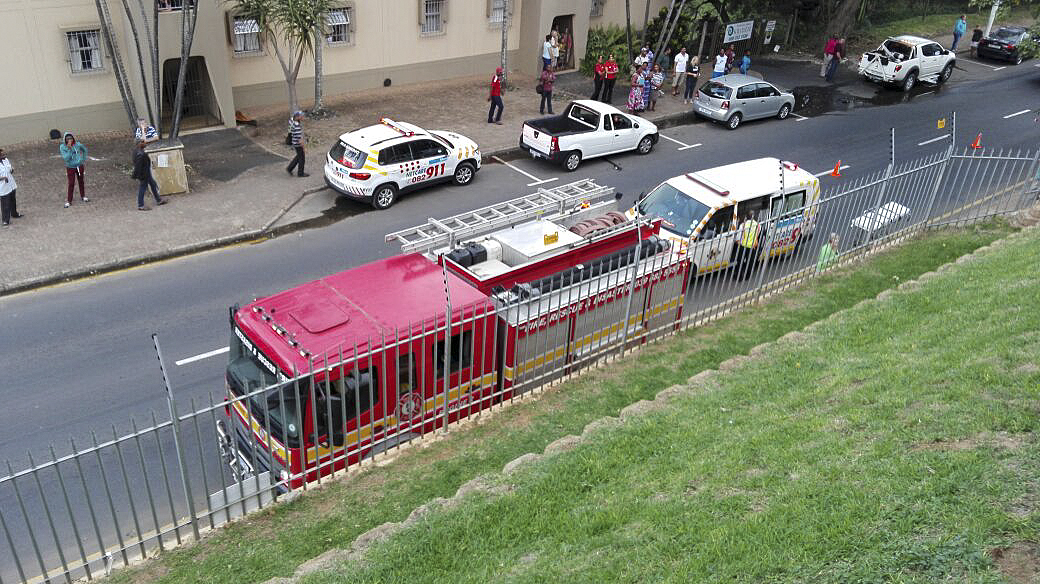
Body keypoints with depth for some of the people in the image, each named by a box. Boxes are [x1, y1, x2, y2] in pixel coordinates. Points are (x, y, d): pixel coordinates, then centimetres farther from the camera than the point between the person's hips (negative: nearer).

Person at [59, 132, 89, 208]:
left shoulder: (77, 145, -9)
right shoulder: (63, 147, -16)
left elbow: (84, 149, 12)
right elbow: (66, 158, -25)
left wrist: (84, 159, 11)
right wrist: (69, 149, -31)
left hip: (80, 166, 3)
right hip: (70, 168, -3)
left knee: (81, 182, 17)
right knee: (71, 184, -5)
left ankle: (83, 197, 36)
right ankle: (69, 201, 6)